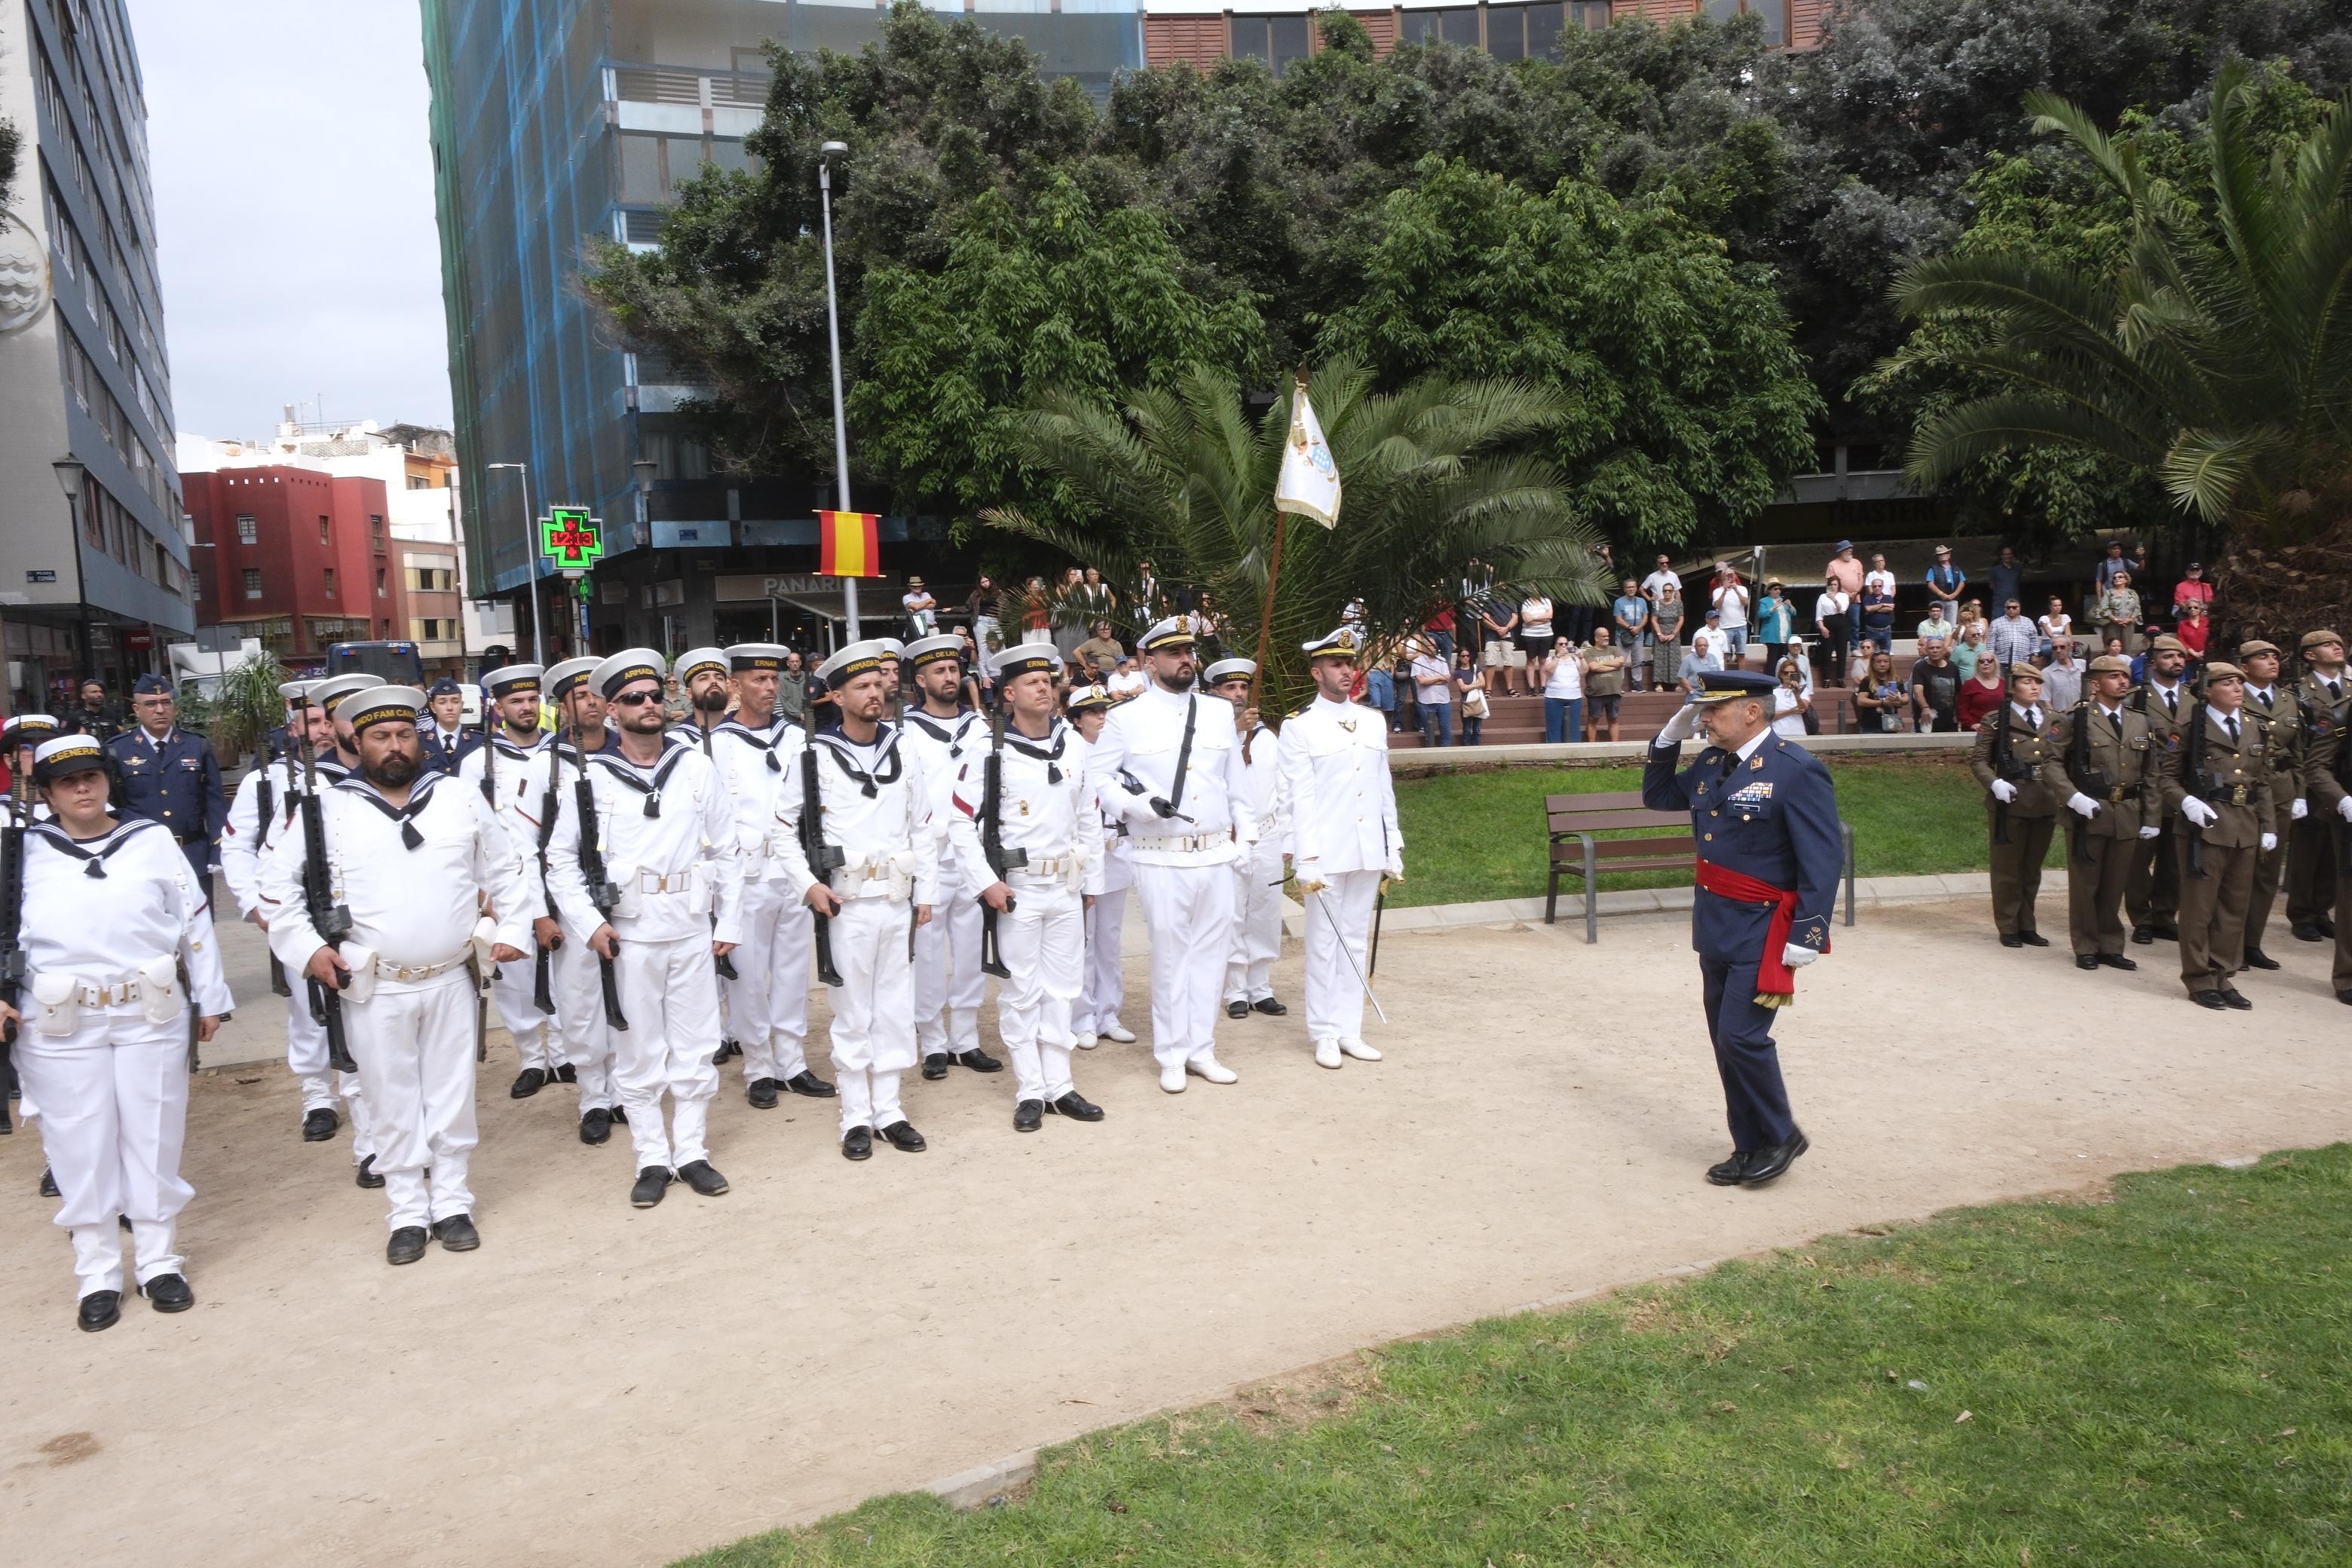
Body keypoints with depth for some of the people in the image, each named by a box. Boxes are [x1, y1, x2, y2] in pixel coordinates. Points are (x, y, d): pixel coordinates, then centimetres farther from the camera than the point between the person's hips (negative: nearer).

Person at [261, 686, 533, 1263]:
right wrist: (306, 948, -3)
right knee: (393, 1102, 8)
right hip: (374, 989, -1)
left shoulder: (461, 799, 3)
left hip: (452, 980, 1)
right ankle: (408, 1213, 21)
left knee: (452, 1096, 10)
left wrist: (513, 929, 5)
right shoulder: (328, 810, -2)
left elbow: (504, 871, 12)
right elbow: (278, 881, 4)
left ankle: (452, 1203, 23)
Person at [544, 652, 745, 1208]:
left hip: (693, 929, 1)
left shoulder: (697, 767, 1)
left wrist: (729, 923, 2)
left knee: (695, 1048, 9)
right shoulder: (591, 775, -3)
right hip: (627, 934, -1)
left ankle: (692, 1152, 22)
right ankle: (653, 1159, 20)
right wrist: (589, 923, -9)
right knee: (638, 1053, 8)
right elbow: (561, 859, 1)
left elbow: (725, 851, 4)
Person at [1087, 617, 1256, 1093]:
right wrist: (1138, 804, -15)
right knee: (1170, 955, 3)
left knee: (1211, 951, 9)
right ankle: (1172, 1056, 16)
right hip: (1161, 860, -4)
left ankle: (1201, 1050, 22)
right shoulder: (1126, 718, -3)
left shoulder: (1220, 711, 10)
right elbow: (1097, 777, -1)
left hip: (1216, 855, 4)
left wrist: (1245, 828, 14)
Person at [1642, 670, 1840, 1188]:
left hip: (1762, 929, -8)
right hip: (1715, 925, 8)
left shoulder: (1797, 770, -15)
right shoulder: (1712, 763, 7)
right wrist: (1669, 738, 6)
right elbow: (1658, 797, 21)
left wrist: (1808, 935, -20)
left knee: (1742, 1035, -10)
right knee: (1726, 1040, 12)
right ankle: (1751, 1148, 24)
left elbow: (1824, 860, -16)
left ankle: (1780, 1136, 12)